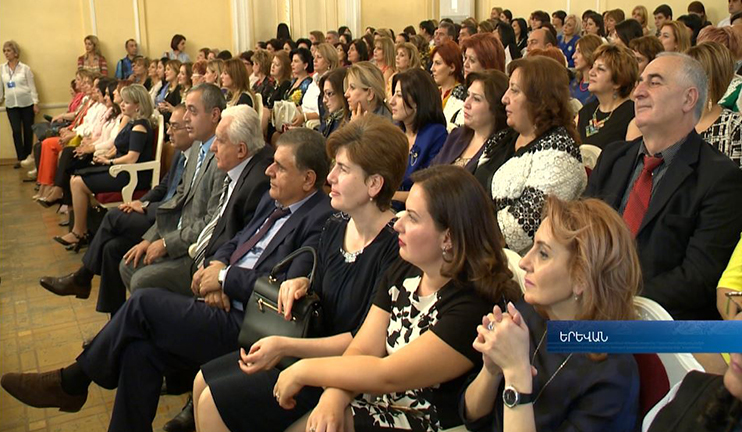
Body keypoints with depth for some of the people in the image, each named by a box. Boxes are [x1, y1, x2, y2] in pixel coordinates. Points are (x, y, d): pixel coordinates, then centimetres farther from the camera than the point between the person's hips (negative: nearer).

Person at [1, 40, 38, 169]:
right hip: (11, 105, 1)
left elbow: (32, 86, -1)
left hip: (26, 103, -1)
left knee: (28, 130, 4)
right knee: (16, 131, -6)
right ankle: (20, 158, 0)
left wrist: (35, 103, -5)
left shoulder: (25, 68, -1)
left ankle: (28, 156, 18)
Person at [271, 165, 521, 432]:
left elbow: (388, 375, -21)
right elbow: (361, 349, 0)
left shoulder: (473, 307, -22)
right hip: (377, 403, 7)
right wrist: (334, 395, -20)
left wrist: (304, 370, -12)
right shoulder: (402, 272, 4)